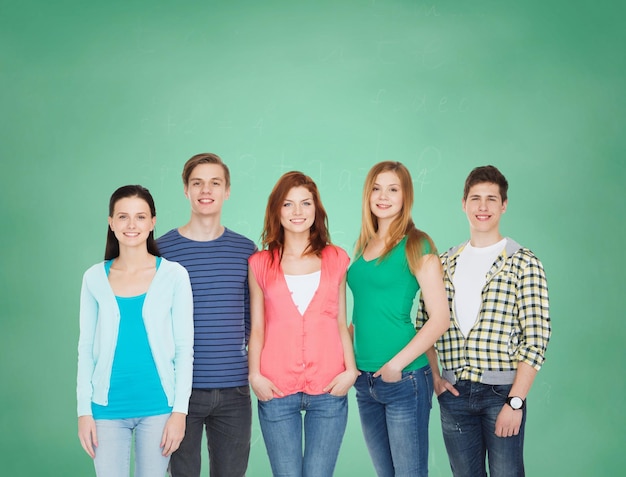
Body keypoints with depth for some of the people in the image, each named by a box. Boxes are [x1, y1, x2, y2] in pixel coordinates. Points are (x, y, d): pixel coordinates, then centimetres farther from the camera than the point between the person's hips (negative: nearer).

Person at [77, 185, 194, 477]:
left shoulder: (174, 275, -3)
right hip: (107, 407, 1)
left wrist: (180, 410, -6)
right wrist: (84, 410, 1)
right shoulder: (95, 278, 2)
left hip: (158, 406, -1)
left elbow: (184, 347, -2)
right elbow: (86, 348, 5)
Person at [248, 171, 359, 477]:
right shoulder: (260, 263, 8)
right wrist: (255, 375, -4)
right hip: (276, 390, 0)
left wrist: (351, 370, -2)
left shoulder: (336, 259, 9)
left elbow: (341, 323, 10)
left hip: (329, 389, 0)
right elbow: (257, 328, 8)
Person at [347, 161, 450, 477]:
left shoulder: (416, 246, -7)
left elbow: (440, 318, -12)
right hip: (365, 380, 6)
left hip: (404, 379, -6)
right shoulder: (363, 247, 11)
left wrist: (397, 364, -16)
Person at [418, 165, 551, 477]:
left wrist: (515, 401, -13)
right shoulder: (444, 263, 10)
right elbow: (424, 324, 15)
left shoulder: (524, 263, -4)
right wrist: (434, 376, 3)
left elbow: (536, 337, -9)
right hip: (454, 393, 4)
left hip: (502, 392, -3)